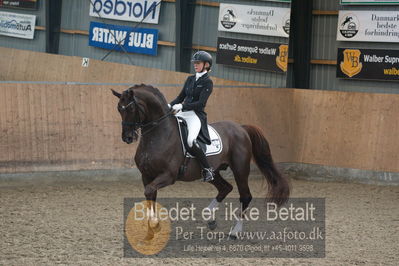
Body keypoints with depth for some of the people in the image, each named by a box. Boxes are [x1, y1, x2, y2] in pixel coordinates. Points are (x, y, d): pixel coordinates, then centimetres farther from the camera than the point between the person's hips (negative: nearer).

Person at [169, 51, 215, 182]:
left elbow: (200, 103, -13)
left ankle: (207, 170, -18)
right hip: (183, 114, 8)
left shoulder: (207, 82, -4)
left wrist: (182, 106, -21)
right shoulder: (190, 79, 18)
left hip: (197, 115, -8)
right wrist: (169, 105, 0)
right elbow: (180, 97, 18)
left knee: (191, 141, -32)